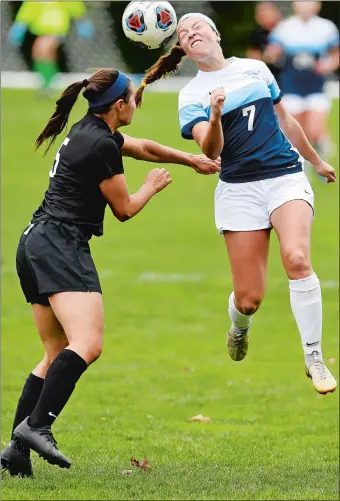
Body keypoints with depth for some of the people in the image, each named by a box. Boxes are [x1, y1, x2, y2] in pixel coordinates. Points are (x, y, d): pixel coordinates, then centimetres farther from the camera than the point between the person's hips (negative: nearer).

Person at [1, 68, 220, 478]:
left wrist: (192, 160, 42)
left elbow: (143, 148, 35)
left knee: (57, 356, 12)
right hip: (61, 247, -11)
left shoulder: (93, 130, 17)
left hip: (36, 244, 11)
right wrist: (151, 187, 17)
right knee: (87, 344, -23)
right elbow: (124, 208, -2)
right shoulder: (101, 145, -12)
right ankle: (36, 425, -34)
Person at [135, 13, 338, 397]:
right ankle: (239, 328, 37)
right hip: (239, 189, -1)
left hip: (286, 178, 1)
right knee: (249, 297, -3)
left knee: (296, 258, -26)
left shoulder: (256, 69, 11)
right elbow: (210, 150, -14)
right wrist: (215, 117, -34)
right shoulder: (191, 96, 1)